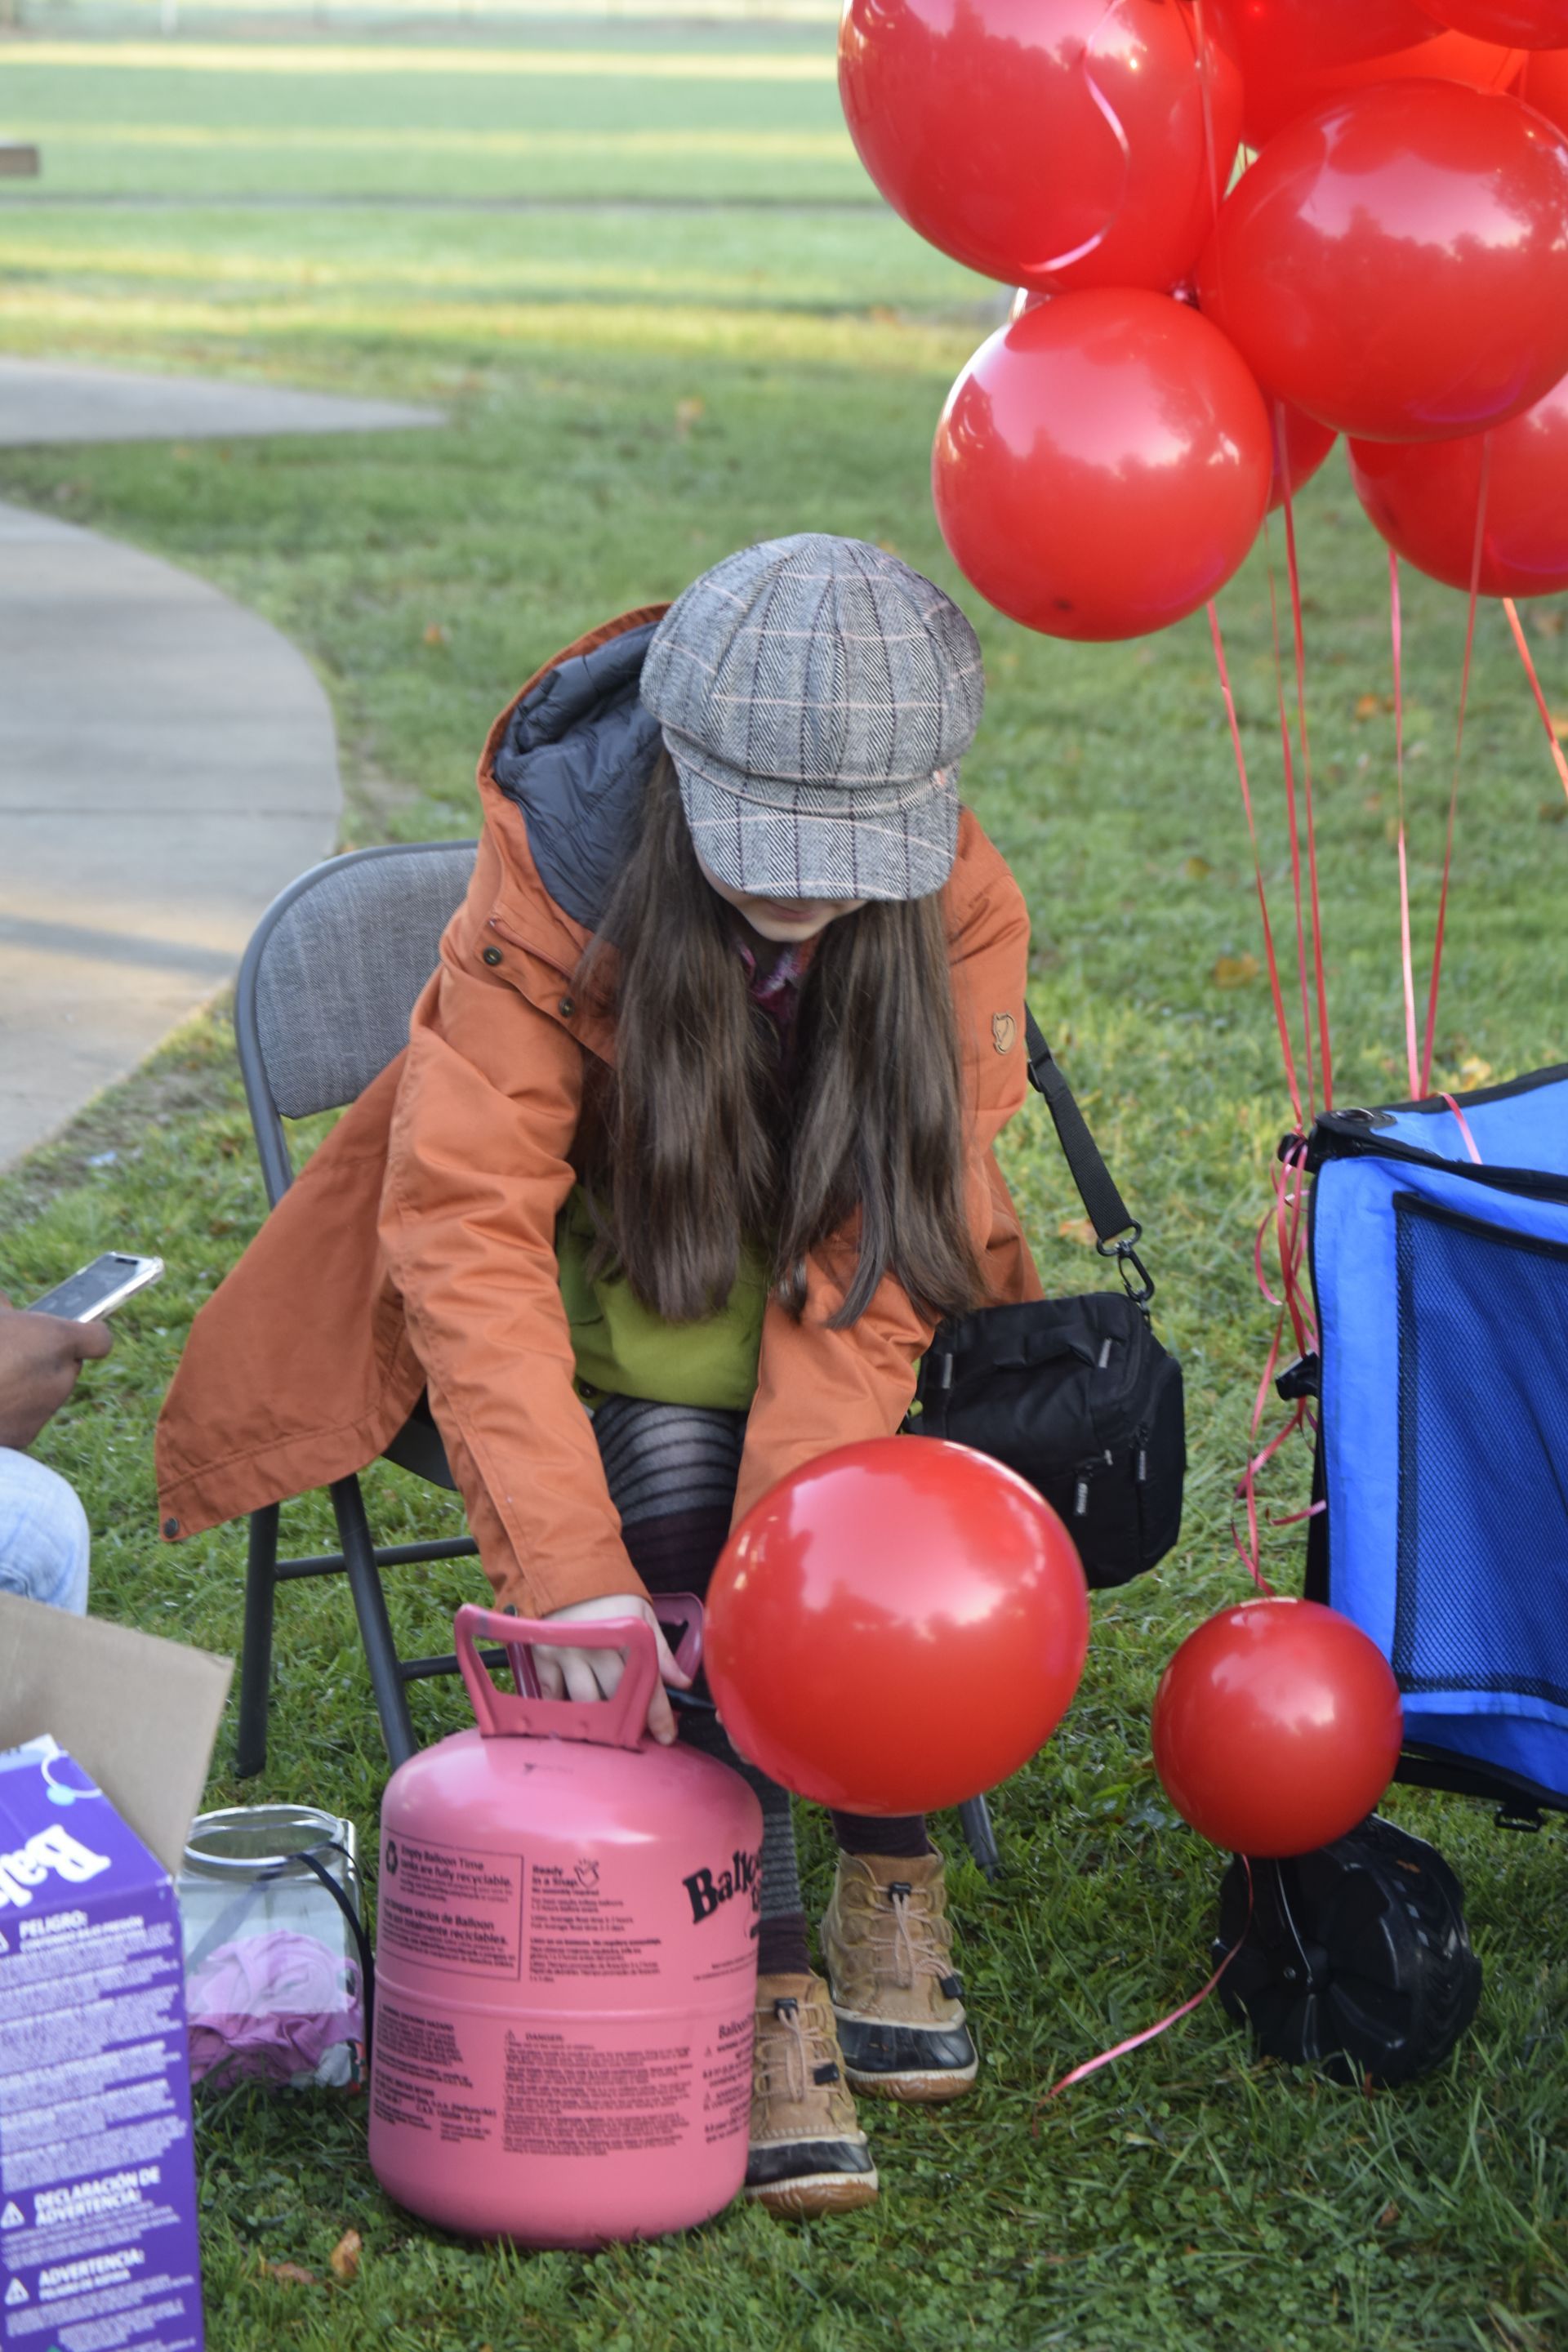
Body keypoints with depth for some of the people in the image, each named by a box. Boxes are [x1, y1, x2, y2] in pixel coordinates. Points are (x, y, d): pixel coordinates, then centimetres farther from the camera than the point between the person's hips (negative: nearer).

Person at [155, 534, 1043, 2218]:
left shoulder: (957, 909, -20)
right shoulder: (552, 884, -26)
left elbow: (876, 1255, -22)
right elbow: (470, 1228, -30)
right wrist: (563, 1564, -40)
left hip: (828, 1306, 2)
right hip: (610, 1283, -2)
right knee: (672, 1473, -32)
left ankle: (889, 1884, -8)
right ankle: (767, 1981, -26)